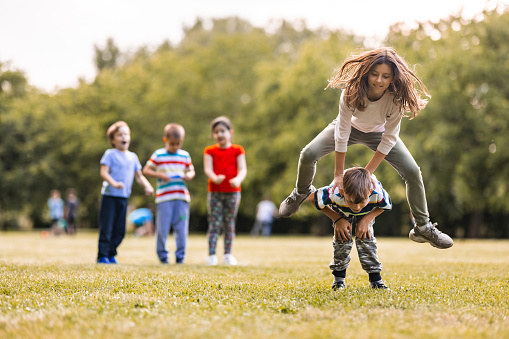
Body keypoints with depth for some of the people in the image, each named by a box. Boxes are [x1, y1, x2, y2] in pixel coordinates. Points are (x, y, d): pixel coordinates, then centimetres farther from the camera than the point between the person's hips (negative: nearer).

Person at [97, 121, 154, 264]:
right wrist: (114, 183, -29)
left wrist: (147, 186, 1)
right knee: (106, 228, -5)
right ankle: (102, 256, 1)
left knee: (120, 230, 7)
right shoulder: (110, 154, -3)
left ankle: (111, 254, 18)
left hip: (123, 198, 6)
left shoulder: (133, 157, 14)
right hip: (109, 196, -6)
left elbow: (139, 176, 20)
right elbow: (104, 173, -12)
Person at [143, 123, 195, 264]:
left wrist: (189, 176, -5)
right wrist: (160, 175, -13)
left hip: (182, 197, 2)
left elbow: (191, 171, 19)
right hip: (164, 198, -2)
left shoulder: (185, 156, 11)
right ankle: (162, 255, 10)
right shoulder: (158, 155, 2)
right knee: (162, 228, -2)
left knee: (182, 228, 2)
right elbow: (146, 170, 2)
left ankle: (180, 256, 10)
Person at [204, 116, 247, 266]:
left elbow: (243, 169, -6)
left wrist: (238, 180, -29)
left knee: (229, 224, 6)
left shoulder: (237, 150, 4)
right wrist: (214, 178, -31)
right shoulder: (209, 151, 5)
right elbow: (208, 169, -8)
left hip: (233, 192, 1)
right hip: (215, 192, -1)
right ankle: (211, 255, -3)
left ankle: (228, 254, 13)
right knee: (214, 223, -5)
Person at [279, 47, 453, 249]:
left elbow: (389, 139, -25)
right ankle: (302, 192, 16)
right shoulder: (352, 91, -36)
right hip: (351, 126, 0)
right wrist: (339, 175, -25)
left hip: (378, 132, 1)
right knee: (308, 155, -19)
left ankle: (423, 227, 5)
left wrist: (368, 172, -24)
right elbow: (342, 133, -29)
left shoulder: (396, 97, -34)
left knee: (413, 172, -14)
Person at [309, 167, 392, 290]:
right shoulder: (334, 193, -47)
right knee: (343, 239, -12)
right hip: (341, 211, 0)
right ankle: (339, 276, 7)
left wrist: (367, 220, -29)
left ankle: (375, 277, 0)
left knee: (365, 237, -12)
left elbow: (386, 206, -17)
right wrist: (337, 219, -26)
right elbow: (312, 198, -25)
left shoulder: (378, 194, -44)